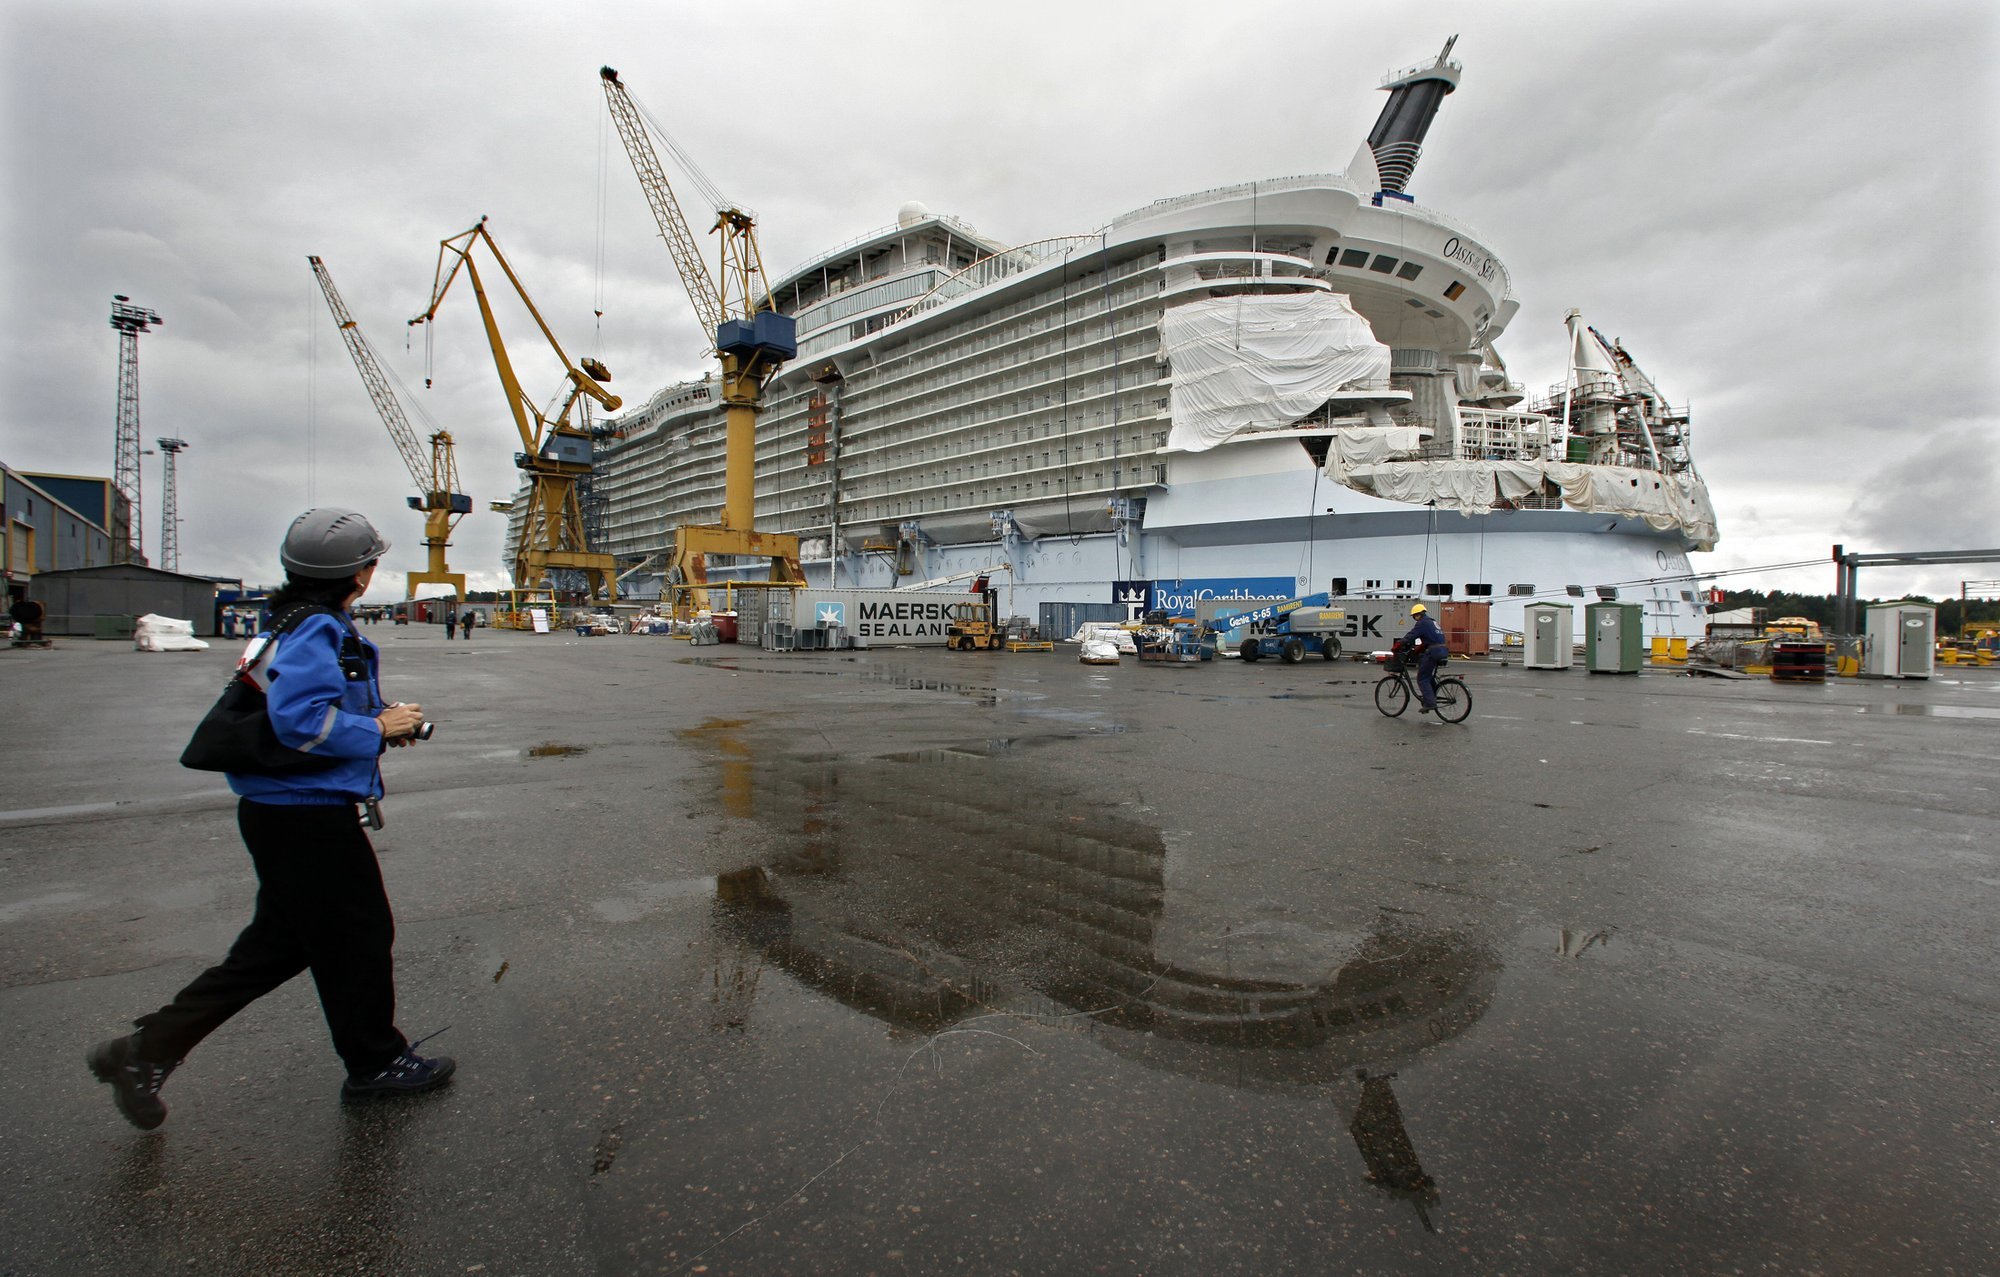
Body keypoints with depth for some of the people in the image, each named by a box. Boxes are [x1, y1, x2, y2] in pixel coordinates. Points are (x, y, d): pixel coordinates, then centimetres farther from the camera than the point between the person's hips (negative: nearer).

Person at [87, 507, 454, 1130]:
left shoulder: (303, 622, 12)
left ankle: (146, 1049, 26)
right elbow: (299, 718, -31)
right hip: (309, 817, -10)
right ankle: (375, 1064, 23)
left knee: (278, 944, 21)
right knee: (359, 938, 6)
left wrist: (378, 720, 8)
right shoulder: (319, 629, -21)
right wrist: (378, 729, -19)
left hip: (281, 812, 10)